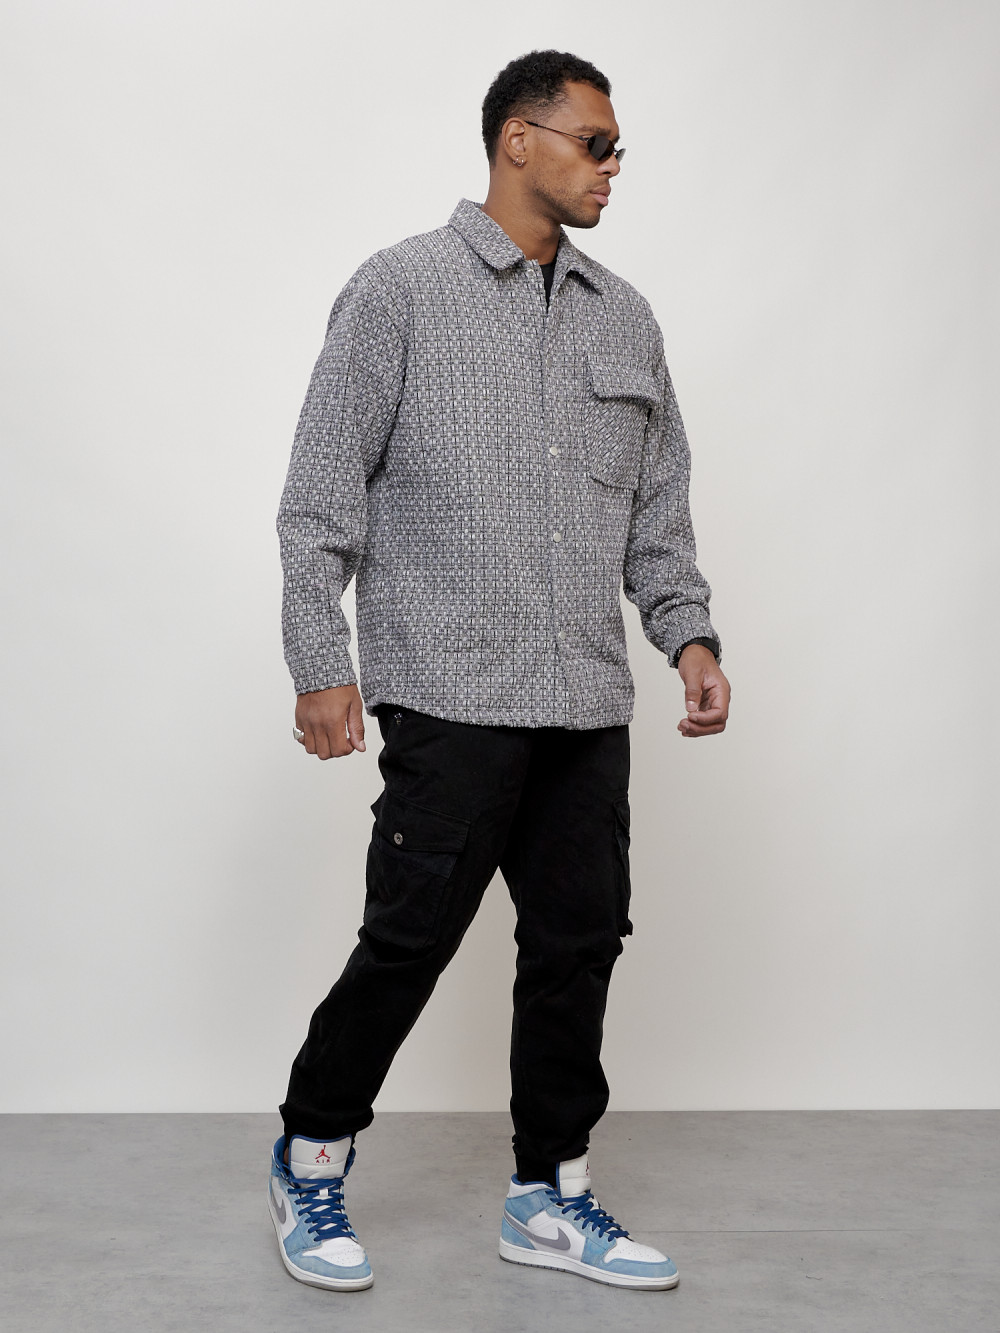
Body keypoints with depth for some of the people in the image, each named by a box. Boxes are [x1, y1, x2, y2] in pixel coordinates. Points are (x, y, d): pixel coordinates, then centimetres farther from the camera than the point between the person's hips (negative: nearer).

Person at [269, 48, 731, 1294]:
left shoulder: (625, 318, 15)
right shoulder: (401, 289, -1)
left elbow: (658, 507, 18)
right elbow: (322, 494, -4)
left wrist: (690, 634, 5)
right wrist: (320, 665, -10)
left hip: (588, 705, 6)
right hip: (452, 696, -6)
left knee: (578, 946, 8)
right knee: (409, 941, -1)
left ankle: (549, 1196, 24)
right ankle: (310, 1164, 22)